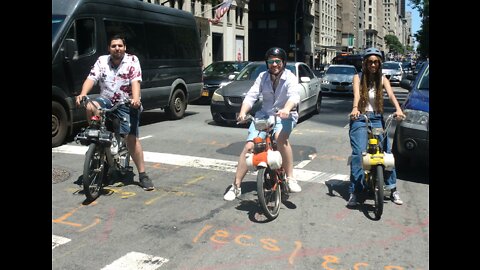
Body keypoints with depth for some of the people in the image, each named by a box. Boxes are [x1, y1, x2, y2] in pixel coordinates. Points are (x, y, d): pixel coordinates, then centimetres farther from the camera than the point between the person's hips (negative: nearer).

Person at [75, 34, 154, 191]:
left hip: (127, 104, -3)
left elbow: (135, 81, -15)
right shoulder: (102, 61, 6)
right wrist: (82, 94, -25)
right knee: (90, 107, -30)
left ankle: (142, 175, -4)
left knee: (132, 138, -11)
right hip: (106, 100, 3)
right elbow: (91, 79, -6)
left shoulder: (132, 60, -2)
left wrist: (136, 99, -34)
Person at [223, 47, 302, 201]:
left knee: (280, 137, -37)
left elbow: (294, 95, -28)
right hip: (264, 114, 3)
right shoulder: (262, 77, 2)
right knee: (249, 146, -10)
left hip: (285, 116, -3)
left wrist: (286, 109, -50)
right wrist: (243, 112, -27)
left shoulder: (290, 78, -9)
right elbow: (251, 96, -8)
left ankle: (290, 178, -25)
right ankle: (236, 186, 1)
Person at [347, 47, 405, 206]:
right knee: (358, 153, -13)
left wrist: (398, 109, -30)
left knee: (386, 151, -2)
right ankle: (354, 192, -11)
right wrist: (355, 109, -38)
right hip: (360, 118, -3)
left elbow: (391, 94, -9)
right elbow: (356, 94, -17)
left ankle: (393, 189, 11)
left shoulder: (382, 79, 8)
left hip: (377, 118, 3)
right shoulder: (358, 77, 1)